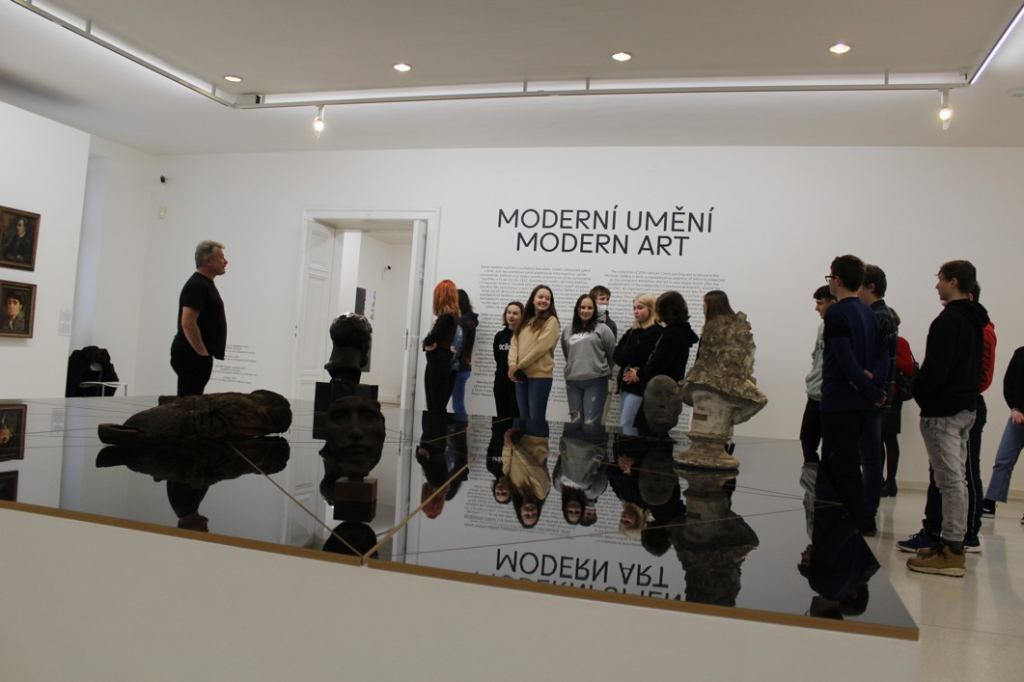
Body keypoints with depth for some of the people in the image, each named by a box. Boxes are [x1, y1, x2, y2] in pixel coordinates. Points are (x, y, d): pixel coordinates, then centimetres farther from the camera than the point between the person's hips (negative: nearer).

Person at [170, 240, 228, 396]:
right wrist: (203, 353, -19)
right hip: (192, 356, -10)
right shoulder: (197, 285, -14)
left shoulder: (206, 284, 17)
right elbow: (187, 323, -23)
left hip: (195, 355, 10)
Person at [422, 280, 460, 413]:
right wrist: (427, 345, -10)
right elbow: (430, 339, 11)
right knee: (431, 406, 13)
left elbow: (431, 338, -19)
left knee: (438, 407, -4)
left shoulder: (448, 316, -15)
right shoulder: (446, 315, 12)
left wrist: (428, 342, 2)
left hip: (440, 363, -9)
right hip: (434, 362, 9)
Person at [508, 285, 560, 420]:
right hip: (521, 375, 6)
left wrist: (519, 366, -11)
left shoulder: (551, 321, -3)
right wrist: (512, 364, -10)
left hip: (540, 375, -6)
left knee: (536, 418, -3)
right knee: (524, 418, 11)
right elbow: (514, 343, 8)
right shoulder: (525, 321, 17)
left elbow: (541, 347, -13)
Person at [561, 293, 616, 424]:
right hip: (572, 381, 4)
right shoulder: (567, 331, 13)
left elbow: (612, 354, 4)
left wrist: (602, 370, 11)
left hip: (596, 381, -4)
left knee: (591, 423, -7)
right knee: (575, 421, 9)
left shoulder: (602, 329, 1)